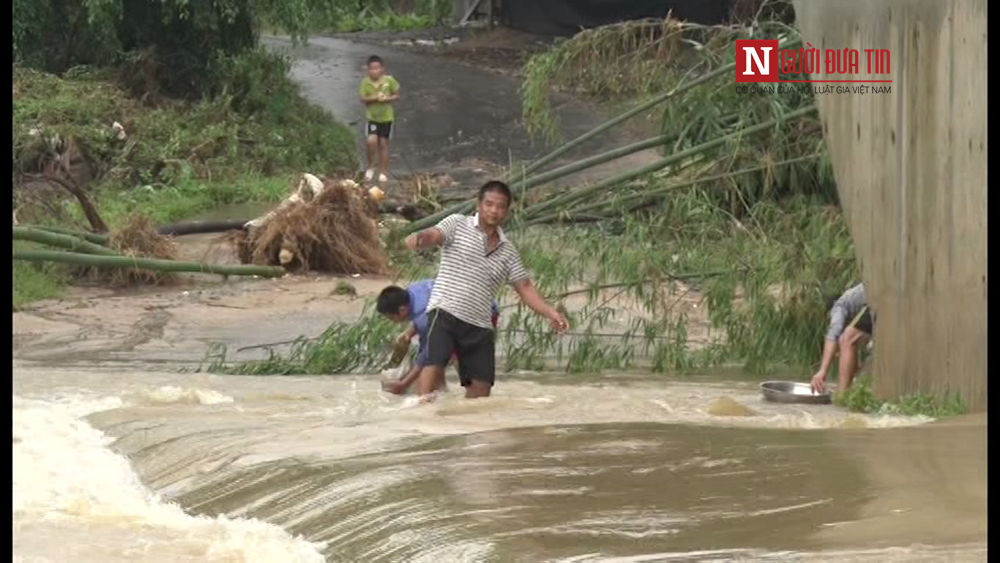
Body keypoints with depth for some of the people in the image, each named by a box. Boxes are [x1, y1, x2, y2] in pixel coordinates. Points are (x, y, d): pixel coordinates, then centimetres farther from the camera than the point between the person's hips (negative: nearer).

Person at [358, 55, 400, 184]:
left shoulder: (389, 80, -7)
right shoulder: (365, 82, -8)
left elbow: (397, 96, 2)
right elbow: (363, 99, -8)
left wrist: (387, 98, -18)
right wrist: (374, 98, -25)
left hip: (386, 117, 1)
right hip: (371, 117, -1)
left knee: (383, 144, 7)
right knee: (371, 141, -18)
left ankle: (383, 172, 17)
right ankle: (370, 166, 6)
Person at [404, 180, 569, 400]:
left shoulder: (508, 250, 18)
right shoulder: (457, 224, 5)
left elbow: (524, 287, 17)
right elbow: (433, 235, -13)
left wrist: (550, 312, 0)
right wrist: (419, 238, -39)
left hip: (479, 326, 5)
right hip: (446, 313, -5)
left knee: (481, 386, 0)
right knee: (435, 364, -25)